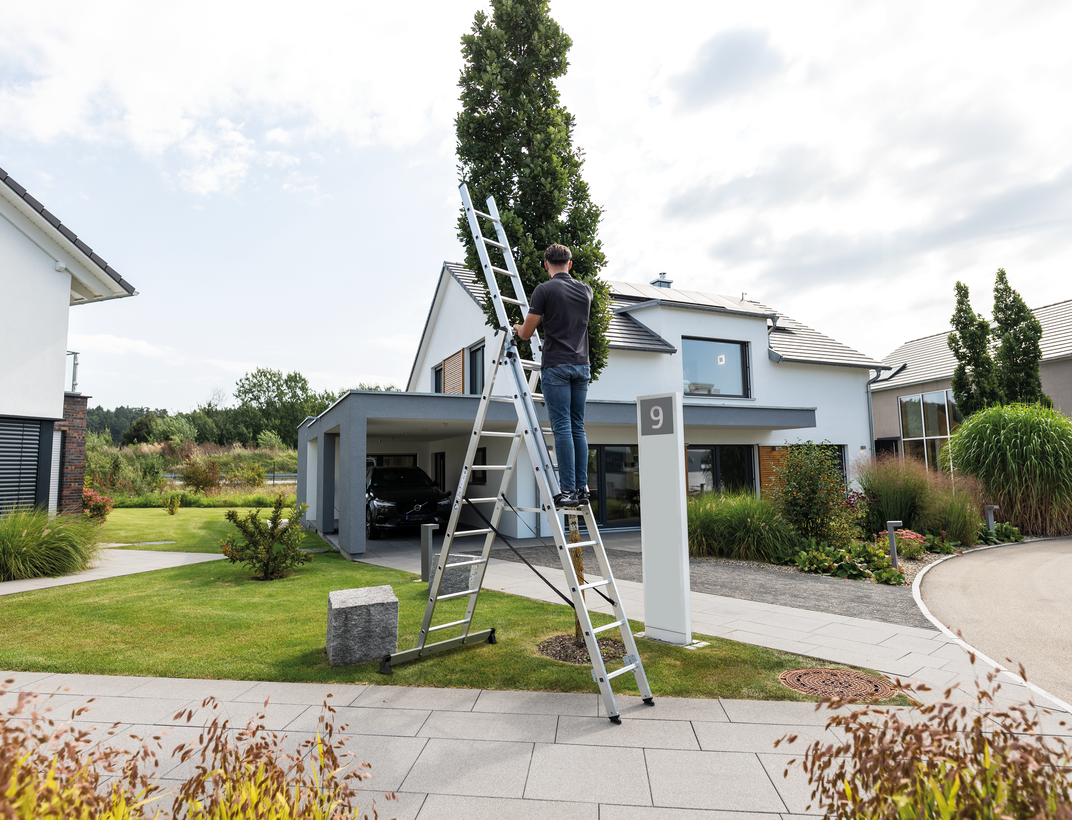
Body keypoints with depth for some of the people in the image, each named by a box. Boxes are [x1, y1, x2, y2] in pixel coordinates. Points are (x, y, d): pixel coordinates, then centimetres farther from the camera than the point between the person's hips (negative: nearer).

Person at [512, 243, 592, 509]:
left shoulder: (544, 290, -6)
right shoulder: (586, 290, 11)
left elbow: (526, 333, -3)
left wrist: (518, 328, 21)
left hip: (556, 366, -5)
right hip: (582, 365, 5)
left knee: (562, 428, -4)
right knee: (577, 427, 9)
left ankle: (568, 491, -3)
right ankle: (582, 488, 10)